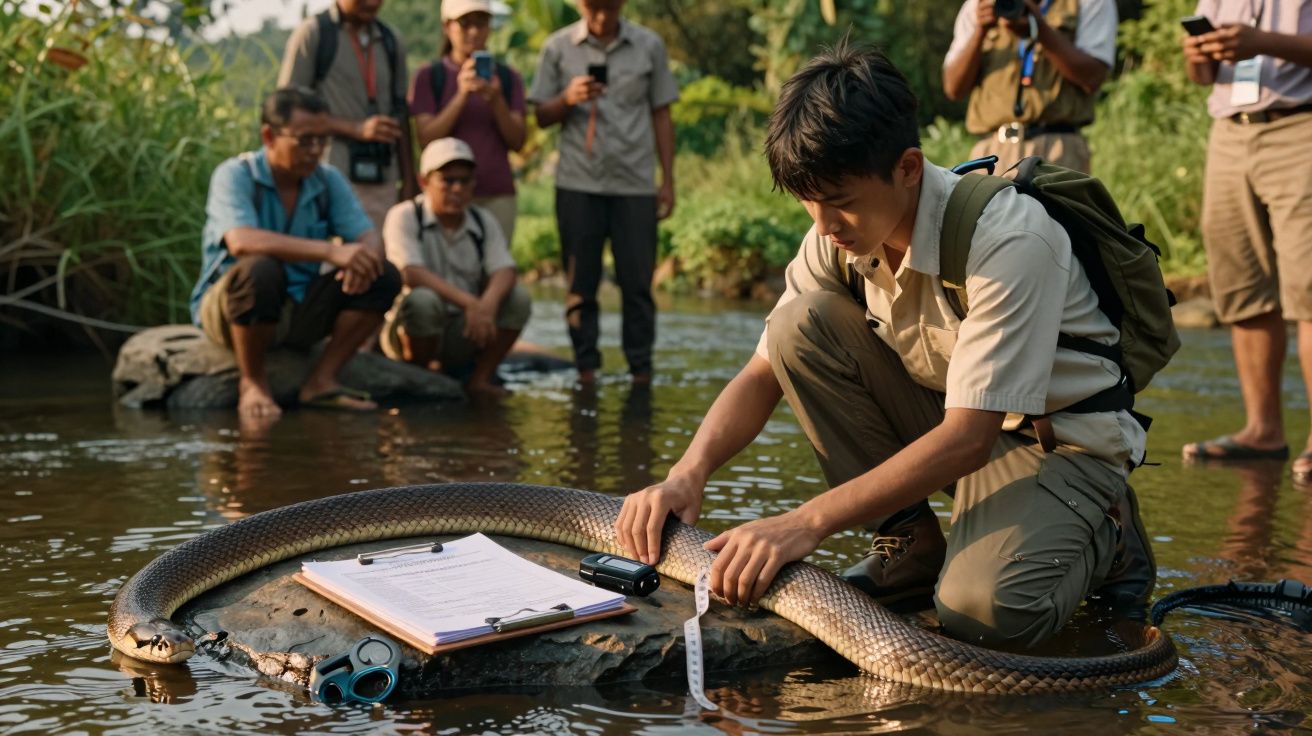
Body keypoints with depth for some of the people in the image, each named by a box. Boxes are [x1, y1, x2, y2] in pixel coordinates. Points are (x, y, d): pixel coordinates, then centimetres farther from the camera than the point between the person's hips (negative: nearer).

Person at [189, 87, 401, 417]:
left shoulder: (328, 180, 2)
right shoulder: (235, 175, -15)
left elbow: (369, 237, -5)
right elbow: (241, 241, -34)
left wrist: (364, 258, -33)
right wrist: (330, 251, -43)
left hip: (300, 311, 5)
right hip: (227, 308, -5)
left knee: (384, 278, -13)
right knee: (259, 270, -38)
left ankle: (321, 380, -10)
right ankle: (252, 383, -16)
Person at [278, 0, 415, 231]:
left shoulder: (391, 43, 16)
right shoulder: (312, 33, 0)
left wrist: (408, 180, 12)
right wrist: (356, 129, -14)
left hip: (383, 179, 5)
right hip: (333, 176, -4)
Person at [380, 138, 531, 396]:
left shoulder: (483, 221, 5)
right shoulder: (404, 216, -9)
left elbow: (505, 271, -9)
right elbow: (411, 273, -24)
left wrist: (488, 303, -33)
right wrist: (468, 302, -34)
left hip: (464, 334, 4)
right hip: (411, 333, -4)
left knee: (518, 298, -17)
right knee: (423, 300, -36)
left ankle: (480, 379, -6)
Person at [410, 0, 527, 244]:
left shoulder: (508, 78, 11)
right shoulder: (429, 76, 5)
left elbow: (517, 141, 3)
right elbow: (426, 139, -5)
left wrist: (496, 100, -13)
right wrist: (462, 94, -15)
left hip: (498, 196, 2)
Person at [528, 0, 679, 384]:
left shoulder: (649, 46, 6)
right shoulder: (558, 47, 5)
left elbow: (661, 116, 9)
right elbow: (542, 116, 8)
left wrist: (668, 181, 5)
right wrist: (569, 99, -14)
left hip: (636, 183, 0)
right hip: (578, 183, 0)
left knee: (638, 282, 1)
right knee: (581, 284, 4)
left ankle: (641, 369, 8)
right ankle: (585, 368, 11)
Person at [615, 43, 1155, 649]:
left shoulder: (1010, 240, -29)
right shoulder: (839, 235, -9)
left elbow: (968, 438, -33)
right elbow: (765, 372, -5)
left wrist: (807, 522, -38)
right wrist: (688, 473, -24)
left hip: (1059, 437, -6)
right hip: (951, 420, 6)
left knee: (986, 608, -34)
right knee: (800, 325, -16)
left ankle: (1102, 535, 1)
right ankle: (910, 541, -4)